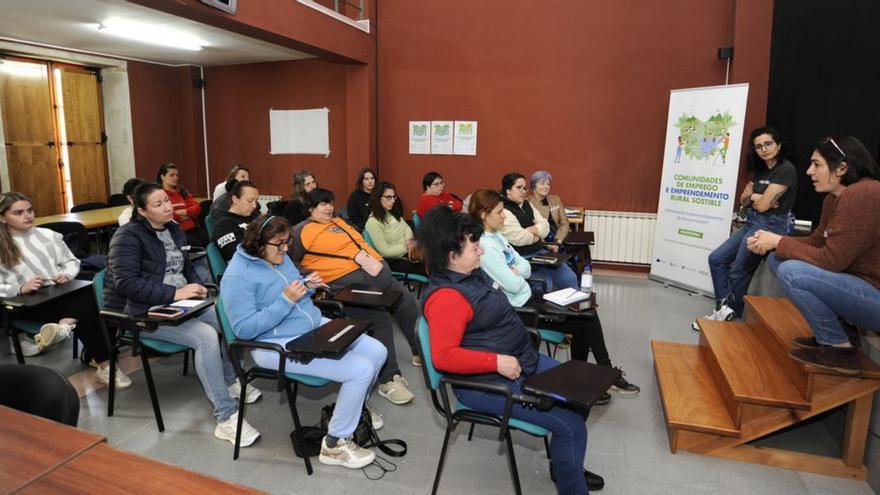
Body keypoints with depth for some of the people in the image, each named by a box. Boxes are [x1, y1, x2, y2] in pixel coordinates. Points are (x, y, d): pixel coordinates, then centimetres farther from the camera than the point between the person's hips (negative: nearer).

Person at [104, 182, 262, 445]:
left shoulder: (174, 230, 13)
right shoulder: (128, 236, -10)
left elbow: (187, 268, 21)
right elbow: (126, 283, -20)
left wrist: (197, 286, -2)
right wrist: (174, 293, -26)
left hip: (179, 303, 8)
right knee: (206, 336, -29)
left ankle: (229, 381, 15)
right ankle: (226, 418, -27)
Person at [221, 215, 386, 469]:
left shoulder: (279, 256, 7)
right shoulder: (237, 277, -16)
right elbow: (244, 329, -20)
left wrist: (307, 287, -2)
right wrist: (285, 300, -25)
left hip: (316, 325, 9)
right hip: (280, 345, -9)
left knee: (377, 352, 2)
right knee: (361, 370, -20)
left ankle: (351, 408, 26)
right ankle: (335, 444, -1)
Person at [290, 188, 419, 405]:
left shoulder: (339, 222, 26)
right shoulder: (302, 231, 4)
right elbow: (289, 260, -6)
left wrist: (366, 257, 4)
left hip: (376, 269, 8)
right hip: (346, 280, -8)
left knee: (409, 304, 5)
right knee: (380, 319, -23)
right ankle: (388, 380, -14)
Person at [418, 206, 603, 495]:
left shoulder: (471, 273, 6)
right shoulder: (446, 297, -26)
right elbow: (443, 356, -30)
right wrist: (497, 362, -26)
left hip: (524, 361, 11)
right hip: (489, 384, -11)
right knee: (570, 425, -15)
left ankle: (567, 465, 33)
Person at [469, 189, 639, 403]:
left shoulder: (496, 237, 8)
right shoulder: (484, 246, -23)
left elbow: (526, 268, 9)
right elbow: (513, 285, -24)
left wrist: (514, 271, -13)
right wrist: (517, 274, -2)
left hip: (528, 297, 9)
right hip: (519, 307, -9)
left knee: (585, 313, 1)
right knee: (583, 323, -3)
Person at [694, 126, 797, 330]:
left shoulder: (786, 170, -14)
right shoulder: (761, 170, 12)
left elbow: (762, 205, -18)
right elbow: (743, 202, 12)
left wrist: (752, 198, 3)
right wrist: (752, 197, -9)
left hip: (772, 226, -9)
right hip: (752, 223, 9)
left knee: (739, 273, -2)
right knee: (716, 258, 2)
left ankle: (732, 315, 16)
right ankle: (724, 307, 1)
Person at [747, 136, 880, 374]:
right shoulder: (834, 198, 4)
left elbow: (831, 260, -25)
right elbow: (816, 242, 13)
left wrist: (778, 242, -13)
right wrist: (771, 241, -2)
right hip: (857, 282, 9)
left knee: (791, 272, -26)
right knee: (778, 259, 7)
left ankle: (839, 348, -6)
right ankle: (843, 328, 8)